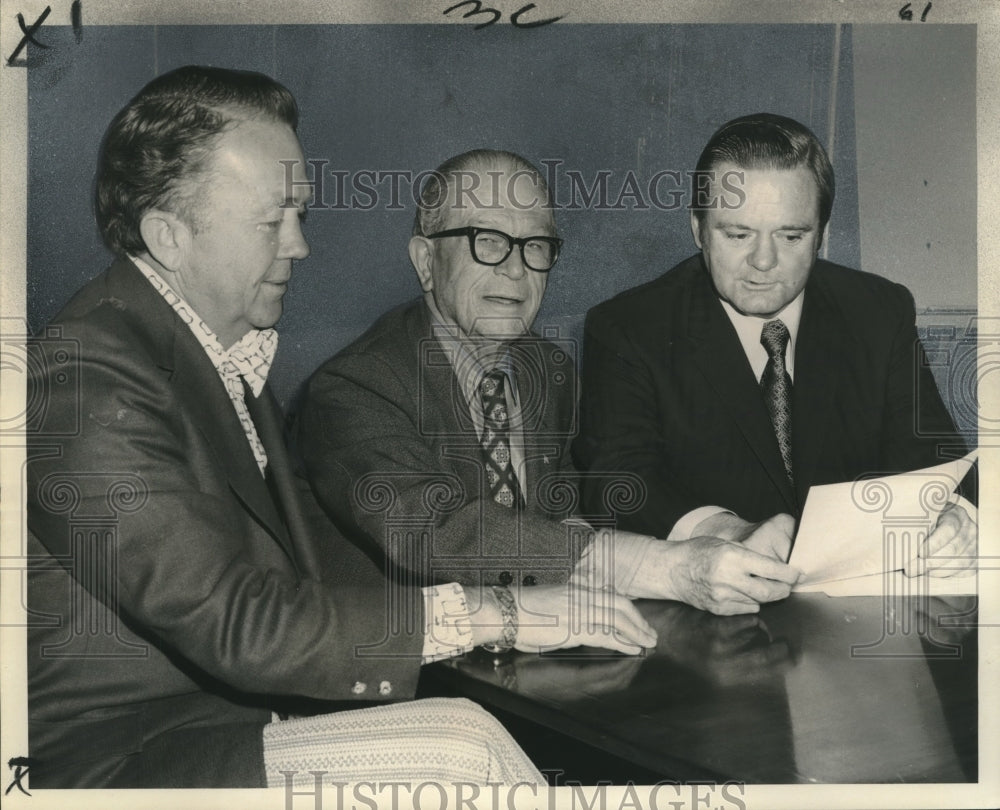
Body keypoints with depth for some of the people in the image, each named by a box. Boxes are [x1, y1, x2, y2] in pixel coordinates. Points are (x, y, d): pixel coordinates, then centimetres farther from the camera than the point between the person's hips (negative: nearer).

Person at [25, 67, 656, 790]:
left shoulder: (233, 347, 8)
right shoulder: (88, 383, -22)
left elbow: (309, 544, 12)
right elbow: (240, 623, -26)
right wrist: (492, 614, -22)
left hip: (232, 711, 8)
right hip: (113, 762, -8)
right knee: (453, 746, -22)